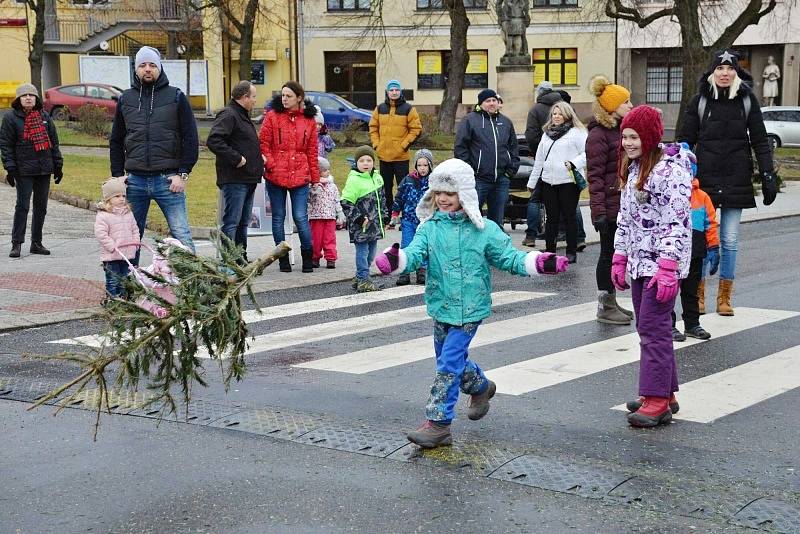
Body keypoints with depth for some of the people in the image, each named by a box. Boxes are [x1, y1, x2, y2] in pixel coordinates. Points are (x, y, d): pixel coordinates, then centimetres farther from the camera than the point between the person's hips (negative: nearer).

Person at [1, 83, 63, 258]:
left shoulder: (44, 116, 10)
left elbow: (54, 142, 14)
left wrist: (58, 165, 10)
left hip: (44, 170, 5)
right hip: (24, 170, -4)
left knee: (41, 207, 8)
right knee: (22, 206, -5)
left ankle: (36, 243, 17)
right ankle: (16, 244, 0)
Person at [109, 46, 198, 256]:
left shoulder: (176, 97, 3)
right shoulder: (125, 99, 12)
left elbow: (191, 139, 1)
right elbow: (116, 141, 16)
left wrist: (183, 174, -6)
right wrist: (118, 175, 7)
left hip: (168, 180, -3)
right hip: (135, 181, 3)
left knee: (181, 235, -5)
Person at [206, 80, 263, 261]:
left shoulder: (242, 116, 21)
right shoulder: (228, 115, -12)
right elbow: (213, 141, -25)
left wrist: (258, 157, 14)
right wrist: (236, 158, -23)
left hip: (248, 179, 10)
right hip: (235, 179, -10)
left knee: (243, 223, 15)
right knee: (231, 222, -9)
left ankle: (241, 260, 22)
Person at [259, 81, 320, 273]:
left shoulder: (309, 120, 7)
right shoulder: (273, 116, 1)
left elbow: (312, 151, 10)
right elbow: (263, 143, 0)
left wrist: (315, 177, 9)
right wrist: (271, 165, -12)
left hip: (300, 177, 0)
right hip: (276, 176, 0)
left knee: (301, 218, -4)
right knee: (278, 218, 7)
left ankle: (308, 257, 11)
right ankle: (283, 259, 18)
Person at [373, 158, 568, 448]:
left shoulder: (484, 229, -3)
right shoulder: (429, 228, 0)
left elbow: (508, 257, 0)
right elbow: (415, 252, -14)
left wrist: (539, 262, -15)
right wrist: (396, 259, -37)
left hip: (469, 308, -4)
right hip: (441, 306, 4)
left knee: (449, 364, -8)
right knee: (451, 360, 19)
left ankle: (437, 422, 0)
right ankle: (481, 387, 49)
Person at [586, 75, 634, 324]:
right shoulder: (599, 134, -12)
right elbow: (595, 175, -16)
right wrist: (598, 211, -21)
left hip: (628, 205, 8)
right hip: (611, 206, -8)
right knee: (609, 254, -1)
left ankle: (611, 302, 23)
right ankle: (604, 307, 8)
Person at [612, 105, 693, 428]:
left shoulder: (670, 169, -14)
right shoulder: (633, 168, 14)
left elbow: (677, 221, -19)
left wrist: (668, 267, -24)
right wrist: (619, 259, 18)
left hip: (662, 261, -9)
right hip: (639, 260, 9)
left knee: (653, 328, -10)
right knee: (647, 328, 10)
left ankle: (657, 401, -8)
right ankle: (664, 393, 18)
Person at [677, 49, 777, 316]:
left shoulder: (747, 99, 3)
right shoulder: (699, 101, 1)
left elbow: (760, 141, 5)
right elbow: (685, 140, 4)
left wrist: (768, 177, 0)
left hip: (737, 180, 1)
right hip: (705, 179, -1)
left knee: (730, 239, 4)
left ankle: (724, 296, 14)